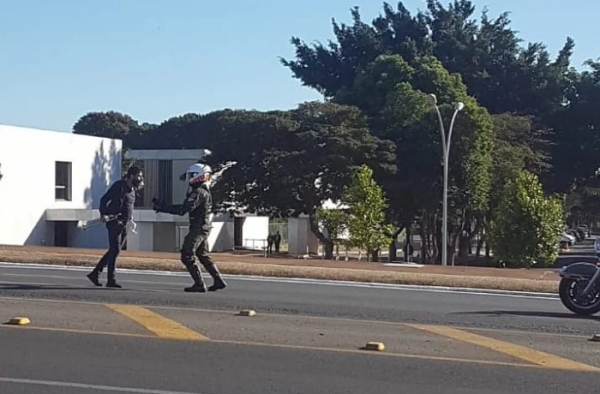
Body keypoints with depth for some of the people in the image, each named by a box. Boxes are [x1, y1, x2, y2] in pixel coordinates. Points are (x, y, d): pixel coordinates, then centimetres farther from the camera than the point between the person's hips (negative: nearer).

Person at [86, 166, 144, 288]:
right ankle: (111, 280, -6)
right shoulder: (120, 185, -9)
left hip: (124, 225, 9)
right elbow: (104, 199, -13)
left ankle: (94, 273, 18)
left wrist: (130, 217, 11)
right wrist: (103, 214, -24)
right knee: (115, 250, -9)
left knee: (114, 251, 10)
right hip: (114, 222, -9)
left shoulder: (132, 189, 16)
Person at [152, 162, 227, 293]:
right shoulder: (205, 191, 14)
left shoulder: (198, 192, -18)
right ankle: (218, 280, 20)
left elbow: (183, 209, -25)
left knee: (187, 256, -6)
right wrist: (163, 206, 11)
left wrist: (163, 207, -20)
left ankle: (199, 284, -7)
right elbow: (185, 207, 16)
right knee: (203, 255, 19)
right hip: (204, 228, 10)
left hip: (198, 228, -10)